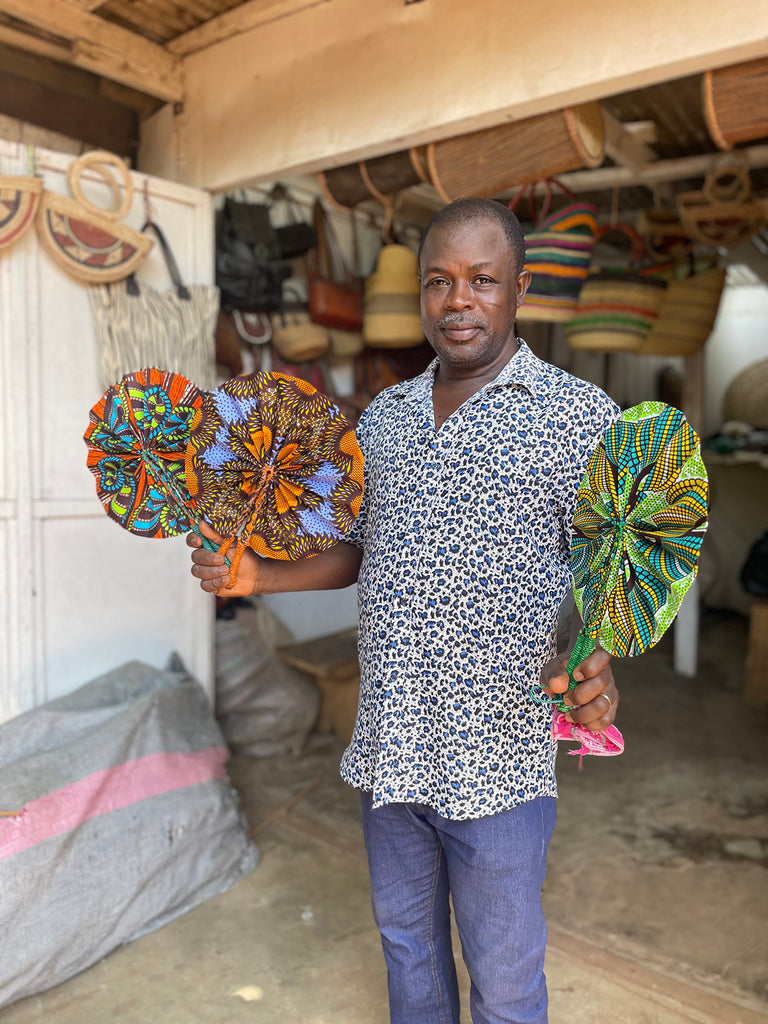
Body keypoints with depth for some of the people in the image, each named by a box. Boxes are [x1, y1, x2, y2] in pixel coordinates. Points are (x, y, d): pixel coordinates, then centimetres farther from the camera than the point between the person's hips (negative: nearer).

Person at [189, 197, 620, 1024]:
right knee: (404, 938, 26)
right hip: (385, 747, 5)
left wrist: (593, 662, -28)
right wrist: (259, 576, -1)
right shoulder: (383, 415, 7)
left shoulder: (579, 415, -8)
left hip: (496, 752, -4)